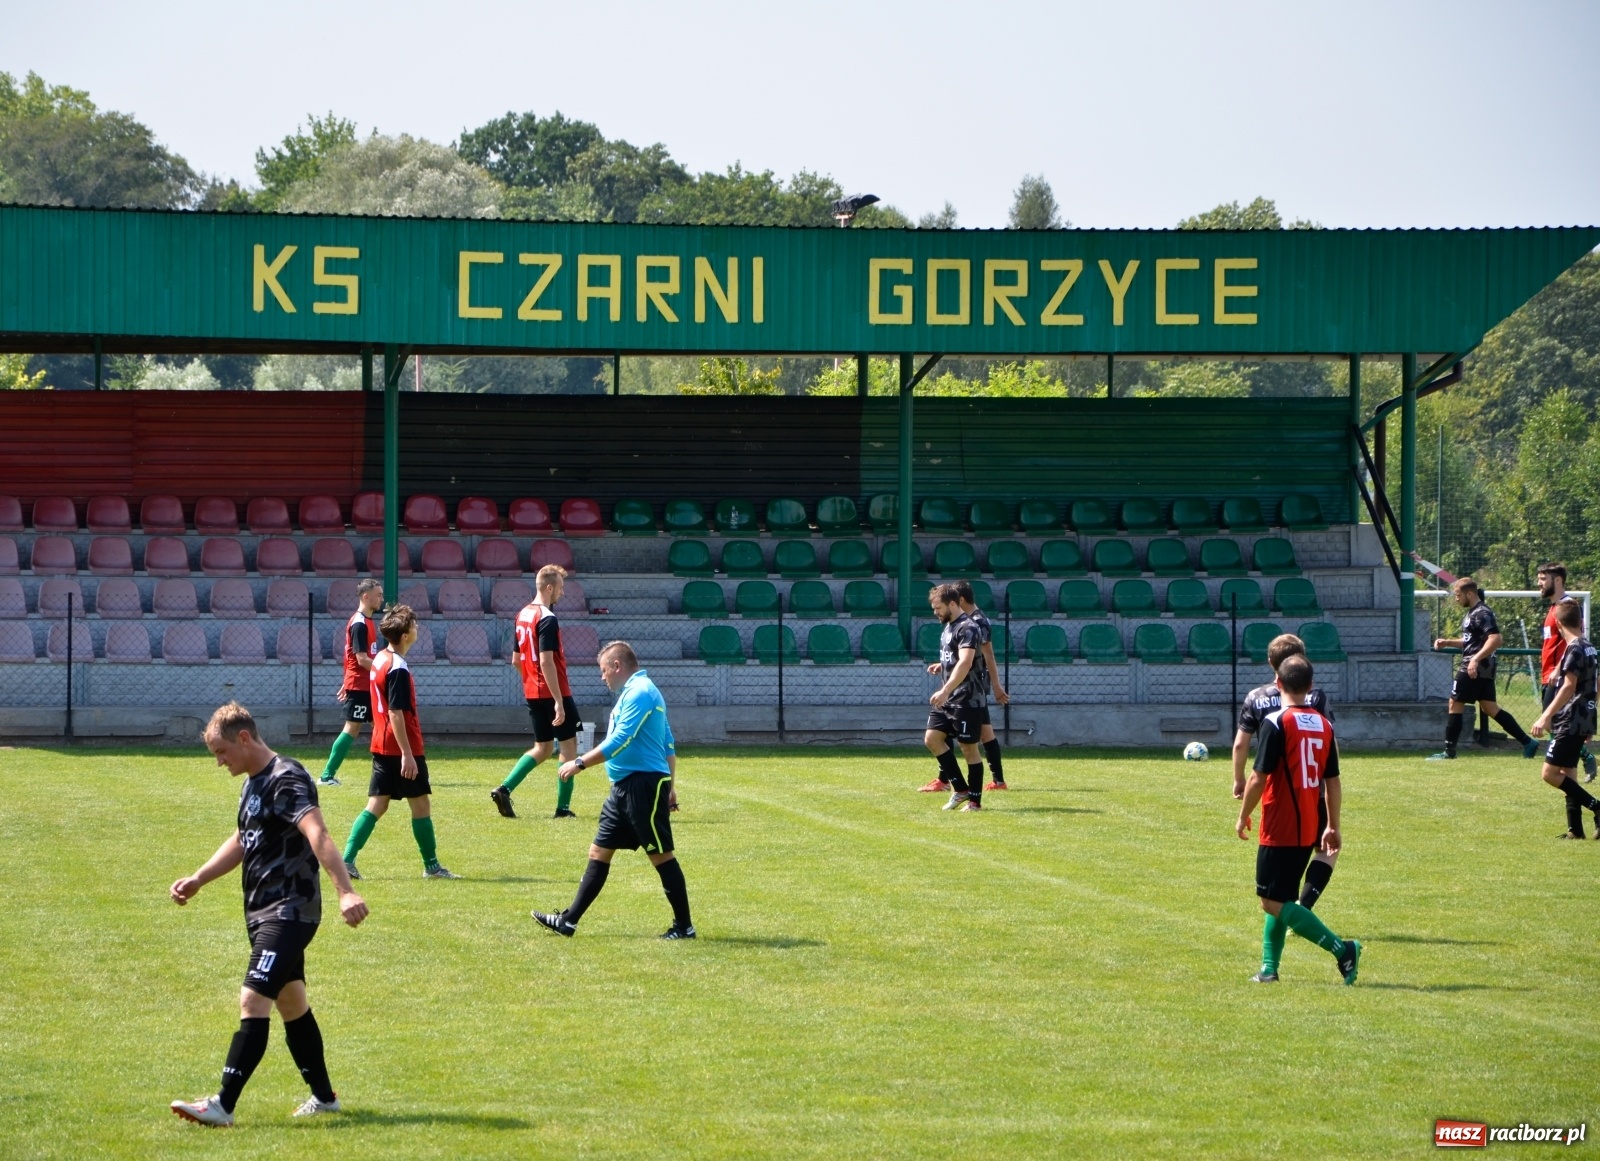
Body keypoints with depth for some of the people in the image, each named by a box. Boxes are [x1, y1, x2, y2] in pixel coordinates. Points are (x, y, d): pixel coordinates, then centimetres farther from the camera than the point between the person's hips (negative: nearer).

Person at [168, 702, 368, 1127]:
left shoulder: (287, 780, -18)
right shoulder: (253, 783, 13)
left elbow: (317, 835, -32)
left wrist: (345, 892, -44)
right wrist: (197, 880, 24)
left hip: (289, 912, -11)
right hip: (263, 912, 11)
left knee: (253, 1000, -16)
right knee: (291, 1003, 18)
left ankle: (223, 1105, -20)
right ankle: (323, 1096, 30)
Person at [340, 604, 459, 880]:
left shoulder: (380, 659, 10)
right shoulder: (398, 669, -18)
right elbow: (396, 713, -22)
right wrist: (407, 754, -22)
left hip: (381, 746, 9)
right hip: (401, 747, -9)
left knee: (376, 805, 7)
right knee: (421, 805, 4)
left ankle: (347, 860, -3)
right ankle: (431, 866, 13)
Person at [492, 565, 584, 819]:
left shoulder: (523, 615, 10)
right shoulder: (547, 619, -17)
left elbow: (516, 660, 17)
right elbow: (546, 662, -24)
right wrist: (558, 701, -24)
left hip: (533, 693, 8)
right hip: (552, 693, -8)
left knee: (542, 748, 16)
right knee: (569, 744, 4)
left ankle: (504, 789, 2)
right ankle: (563, 807, 5)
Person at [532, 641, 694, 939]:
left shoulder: (639, 693, -14)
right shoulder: (638, 691, 17)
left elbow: (618, 742, -22)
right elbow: (669, 746, 21)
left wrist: (580, 763, -16)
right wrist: (668, 788, 24)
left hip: (644, 785, -11)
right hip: (625, 786, 11)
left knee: (661, 855, -4)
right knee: (599, 852, 10)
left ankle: (684, 926, 2)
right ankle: (568, 921, 13)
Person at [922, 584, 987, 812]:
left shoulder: (968, 628, -16)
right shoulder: (948, 627, 14)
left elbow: (965, 663, -28)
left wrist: (945, 691, -37)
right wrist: (942, 666, 8)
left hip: (967, 700, -9)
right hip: (947, 699, 9)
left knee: (969, 748, -2)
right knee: (932, 738, 1)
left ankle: (975, 801, 6)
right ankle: (960, 787, 10)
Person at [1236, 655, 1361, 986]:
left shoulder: (1276, 723, -13)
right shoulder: (1324, 725, 6)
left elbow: (1259, 778, -15)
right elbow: (1333, 782, 10)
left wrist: (1243, 817, -1)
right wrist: (1333, 828, 17)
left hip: (1279, 831, -7)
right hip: (1309, 831, 7)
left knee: (1273, 902, -6)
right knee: (1280, 899, 19)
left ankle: (1341, 949, -16)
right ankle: (1269, 968, 18)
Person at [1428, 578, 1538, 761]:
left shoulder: (1482, 613, -14)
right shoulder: (1472, 613, 17)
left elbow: (1495, 639, -26)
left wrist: (1475, 659, -32)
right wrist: (1447, 642, 15)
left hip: (1475, 669, -10)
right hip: (1483, 670, 10)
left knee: (1455, 704, -2)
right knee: (1490, 708, 10)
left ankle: (1448, 751, 2)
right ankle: (1527, 742, 8)